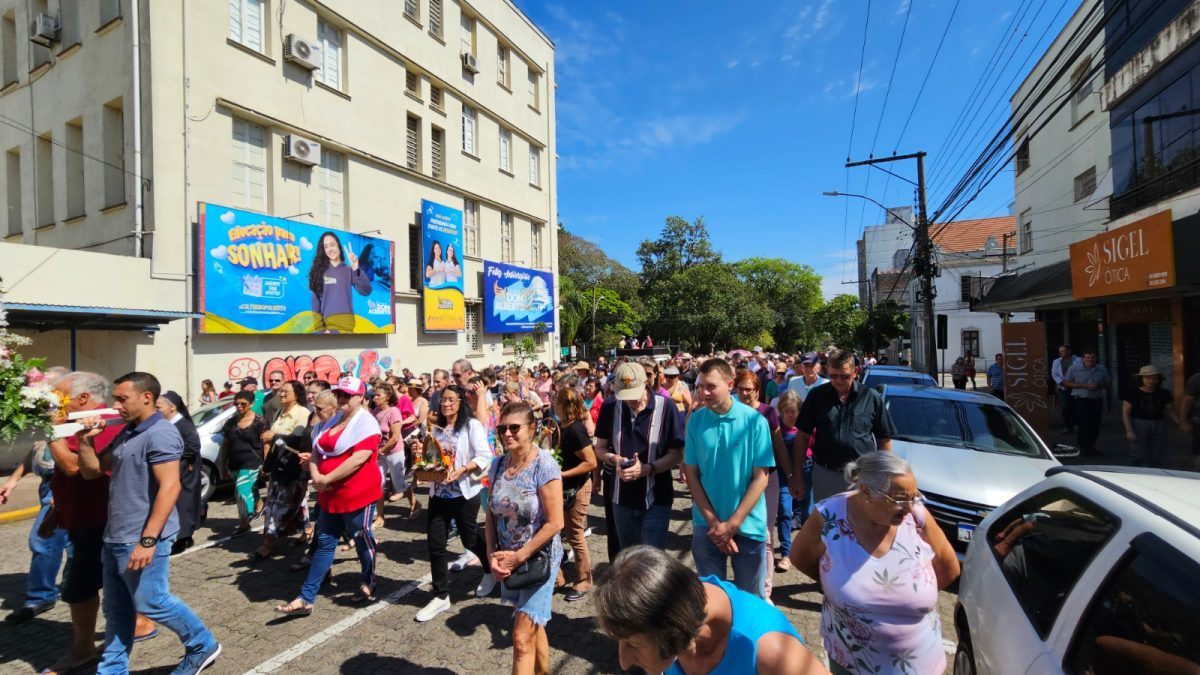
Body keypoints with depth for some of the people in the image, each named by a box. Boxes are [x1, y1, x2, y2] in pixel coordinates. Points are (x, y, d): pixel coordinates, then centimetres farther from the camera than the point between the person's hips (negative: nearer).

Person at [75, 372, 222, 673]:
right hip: (115, 538, 9)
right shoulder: (125, 434, 11)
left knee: (150, 602, 2)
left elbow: (170, 487, -24)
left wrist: (148, 540, -26)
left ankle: (203, 645, 18)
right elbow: (92, 471, 17)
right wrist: (86, 439, 2)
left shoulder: (160, 433, -19)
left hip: (140, 539, -9)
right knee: (116, 610, 17)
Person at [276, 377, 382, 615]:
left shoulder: (366, 423, -16)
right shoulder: (331, 422, 11)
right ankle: (306, 598, 18)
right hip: (330, 495, 8)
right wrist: (315, 475, -8)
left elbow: (358, 459, -25)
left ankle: (368, 583, 31)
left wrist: (326, 479, -20)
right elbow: (316, 451, 12)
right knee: (324, 543, 12)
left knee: (362, 540, 10)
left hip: (358, 494, -7)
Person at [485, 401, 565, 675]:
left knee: (522, 639, -1)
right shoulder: (498, 465, -2)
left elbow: (555, 523, -21)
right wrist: (492, 557, -7)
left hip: (538, 559, -6)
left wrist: (519, 556, -16)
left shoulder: (544, 466, -20)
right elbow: (491, 515, 4)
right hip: (507, 561, 6)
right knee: (533, 627, 23)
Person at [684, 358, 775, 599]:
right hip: (706, 525, 2)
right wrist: (713, 522, -8)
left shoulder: (754, 420, -11)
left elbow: (761, 477, -9)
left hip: (747, 525, -1)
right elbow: (691, 473, -2)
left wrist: (732, 524, -12)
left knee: (751, 597, 15)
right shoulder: (696, 420, -5)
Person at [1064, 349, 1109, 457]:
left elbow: (1107, 384, 13)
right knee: (1085, 423, -9)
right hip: (1080, 400, -4)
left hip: (1096, 400, 4)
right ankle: (1084, 447, 4)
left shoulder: (1102, 369, 6)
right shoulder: (1074, 368, -4)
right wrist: (1084, 386, -14)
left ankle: (1090, 446, 24)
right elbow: (1067, 383, -3)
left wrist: (1099, 386, -11)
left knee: (1095, 425, 8)